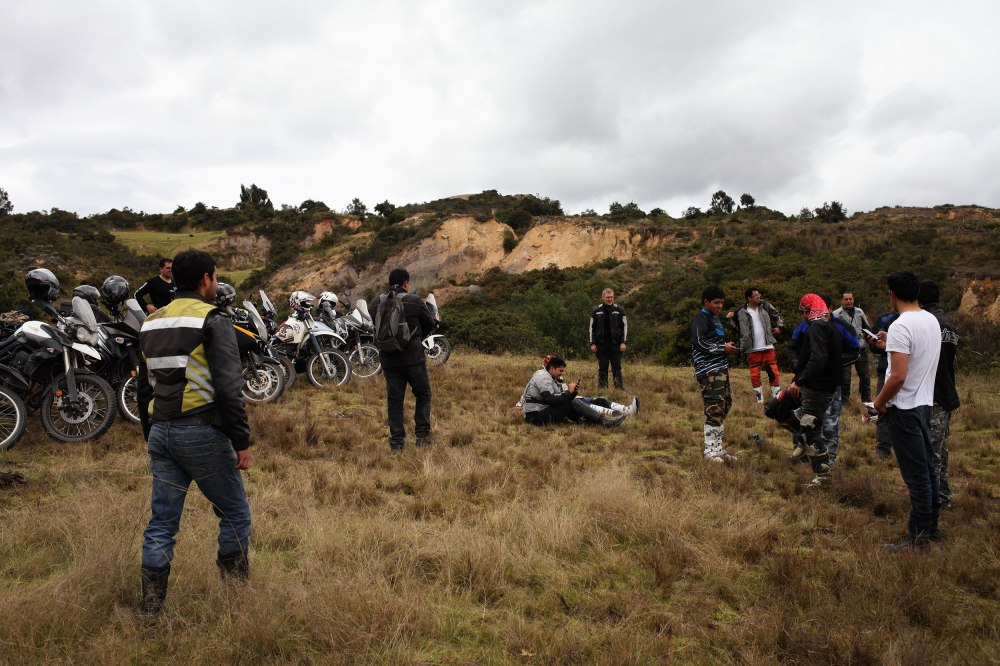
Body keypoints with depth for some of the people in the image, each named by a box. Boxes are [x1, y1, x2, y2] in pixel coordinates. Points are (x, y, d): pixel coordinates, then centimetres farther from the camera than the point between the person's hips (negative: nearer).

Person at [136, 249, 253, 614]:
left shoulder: (152, 323, 13)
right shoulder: (212, 321, -10)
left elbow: (144, 388, 19)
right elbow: (228, 389, -17)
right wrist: (241, 441, -11)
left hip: (161, 433, 7)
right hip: (202, 433, -7)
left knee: (162, 523, 13)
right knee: (235, 514, 9)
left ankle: (150, 606, 17)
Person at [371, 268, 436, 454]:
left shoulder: (377, 304, 2)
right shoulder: (414, 301, -8)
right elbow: (430, 324, 4)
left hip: (388, 360, 3)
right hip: (413, 358, -3)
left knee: (394, 401, 9)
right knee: (423, 395, 14)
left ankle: (396, 444, 10)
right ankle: (423, 436, 10)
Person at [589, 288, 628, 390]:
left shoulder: (619, 310, 4)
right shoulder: (596, 311, 6)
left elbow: (625, 326, 5)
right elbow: (592, 327, 8)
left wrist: (623, 342, -4)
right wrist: (592, 343, 0)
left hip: (615, 344, -1)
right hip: (601, 344, 1)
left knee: (617, 368, 1)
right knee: (602, 368, 4)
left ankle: (620, 388, 4)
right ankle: (602, 388, 9)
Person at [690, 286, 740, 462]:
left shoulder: (715, 317, 22)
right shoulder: (700, 318, -8)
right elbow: (699, 342, -19)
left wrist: (728, 346, 10)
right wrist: (723, 348, -12)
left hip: (721, 369, 10)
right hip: (709, 371, -10)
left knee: (724, 407, 12)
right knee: (714, 410, -11)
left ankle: (718, 448, 20)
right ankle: (710, 451, -4)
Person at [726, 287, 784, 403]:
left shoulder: (765, 306, 3)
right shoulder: (741, 313, -3)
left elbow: (777, 316, 14)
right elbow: (738, 328, 3)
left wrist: (779, 326, -2)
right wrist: (729, 319, -9)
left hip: (768, 347, 1)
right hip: (752, 349, -1)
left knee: (774, 372, 0)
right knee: (755, 375, 6)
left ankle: (777, 397, 11)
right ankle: (759, 400, 19)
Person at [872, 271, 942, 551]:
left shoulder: (901, 327, -21)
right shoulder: (932, 321, 7)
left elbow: (898, 376, -25)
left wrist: (879, 401, -11)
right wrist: (891, 346, 23)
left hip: (905, 409, -9)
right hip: (925, 403, 9)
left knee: (916, 474, -2)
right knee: (927, 468, 16)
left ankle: (919, 536, 8)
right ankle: (931, 528, 28)